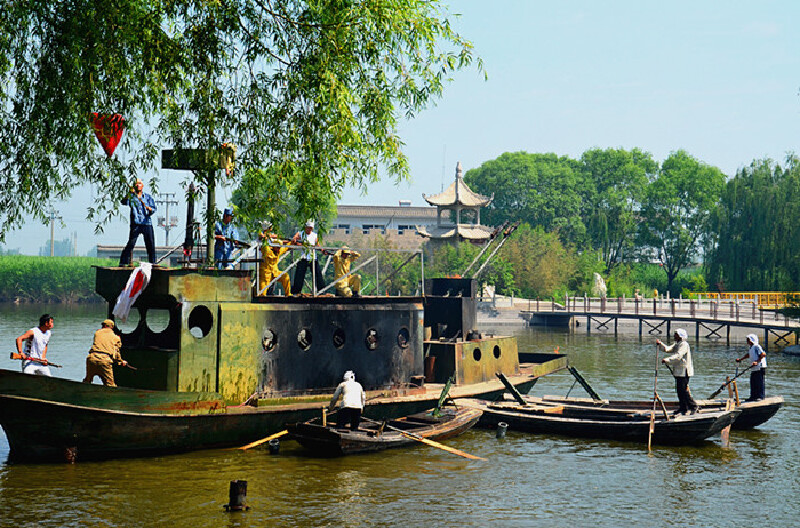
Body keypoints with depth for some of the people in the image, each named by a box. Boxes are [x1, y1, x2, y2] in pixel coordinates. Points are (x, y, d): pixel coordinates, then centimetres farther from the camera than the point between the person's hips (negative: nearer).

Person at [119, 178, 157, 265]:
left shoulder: (148, 197, 15)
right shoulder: (131, 196, 8)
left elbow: (154, 209, 6)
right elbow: (124, 202, -12)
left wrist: (149, 208, -17)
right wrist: (130, 194, -28)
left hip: (147, 223, 3)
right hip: (136, 223, -3)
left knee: (151, 244, 5)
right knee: (131, 243, -11)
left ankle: (152, 262, 17)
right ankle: (123, 262, -10)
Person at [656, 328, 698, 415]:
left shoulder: (684, 344, -13)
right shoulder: (676, 344, 19)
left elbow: (678, 356, -25)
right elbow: (668, 349, 10)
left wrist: (667, 360, -31)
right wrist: (660, 344, -4)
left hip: (684, 371, -10)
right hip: (678, 371, 10)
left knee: (684, 390, -11)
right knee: (679, 390, 10)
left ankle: (693, 406, -3)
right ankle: (683, 408, 16)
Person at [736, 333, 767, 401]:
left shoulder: (756, 347, -12)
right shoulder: (751, 348, 18)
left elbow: (763, 354, -21)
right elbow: (748, 355, 32)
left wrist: (757, 362, -27)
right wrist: (740, 359, 25)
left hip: (760, 368, -10)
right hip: (754, 369, 10)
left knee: (760, 382, -7)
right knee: (753, 383, 10)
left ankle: (761, 396, -4)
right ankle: (753, 396, 14)